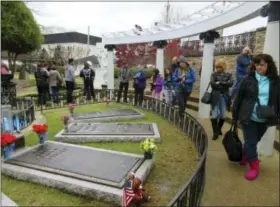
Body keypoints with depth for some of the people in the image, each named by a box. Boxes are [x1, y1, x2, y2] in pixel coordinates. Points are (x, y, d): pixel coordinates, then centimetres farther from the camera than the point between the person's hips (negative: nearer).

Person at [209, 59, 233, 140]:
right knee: (214, 115, -5)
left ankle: (219, 129, 33)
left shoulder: (228, 75, 7)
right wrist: (224, 85, -11)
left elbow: (231, 83, -10)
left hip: (224, 97, 2)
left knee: (223, 115, 8)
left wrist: (220, 83, -14)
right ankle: (215, 132, 8)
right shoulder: (214, 74, 3)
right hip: (215, 97, -2)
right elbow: (212, 84, -12)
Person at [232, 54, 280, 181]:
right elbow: (238, 98, -3)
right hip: (249, 117, -2)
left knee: (254, 141, 18)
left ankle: (245, 157, 40)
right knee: (250, 142, 2)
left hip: (264, 119, 3)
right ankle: (254, 165, 17)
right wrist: (235, 115, -2)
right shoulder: (248, 79, -6)